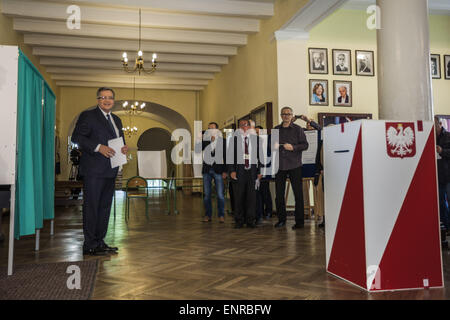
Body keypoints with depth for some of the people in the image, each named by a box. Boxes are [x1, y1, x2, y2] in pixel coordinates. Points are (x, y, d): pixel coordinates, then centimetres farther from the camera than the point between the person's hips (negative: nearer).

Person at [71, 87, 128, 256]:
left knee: (105, 206, 12)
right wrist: (98, 147, -21)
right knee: (91, 206, -4)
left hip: (110, 170, 8)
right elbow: (76, 137, -11)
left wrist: (124, 147, 2)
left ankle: (100, 241, 22)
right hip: (93, 170, -8)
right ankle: (89, 245, 4)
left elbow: (119, 140, 26)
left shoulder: (116, 119, 19)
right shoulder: (88, 116, -3)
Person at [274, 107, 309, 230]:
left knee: (298, 193, -1)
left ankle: (299, 221, 7)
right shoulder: (276, 129, 14)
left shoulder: (298, 129, 4)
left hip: (294, 165, -3)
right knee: (279, 194, 6)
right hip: (280, 165, 3)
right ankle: (281, 219, 19)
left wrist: (293, 147, -16)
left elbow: (305, 145, -2)